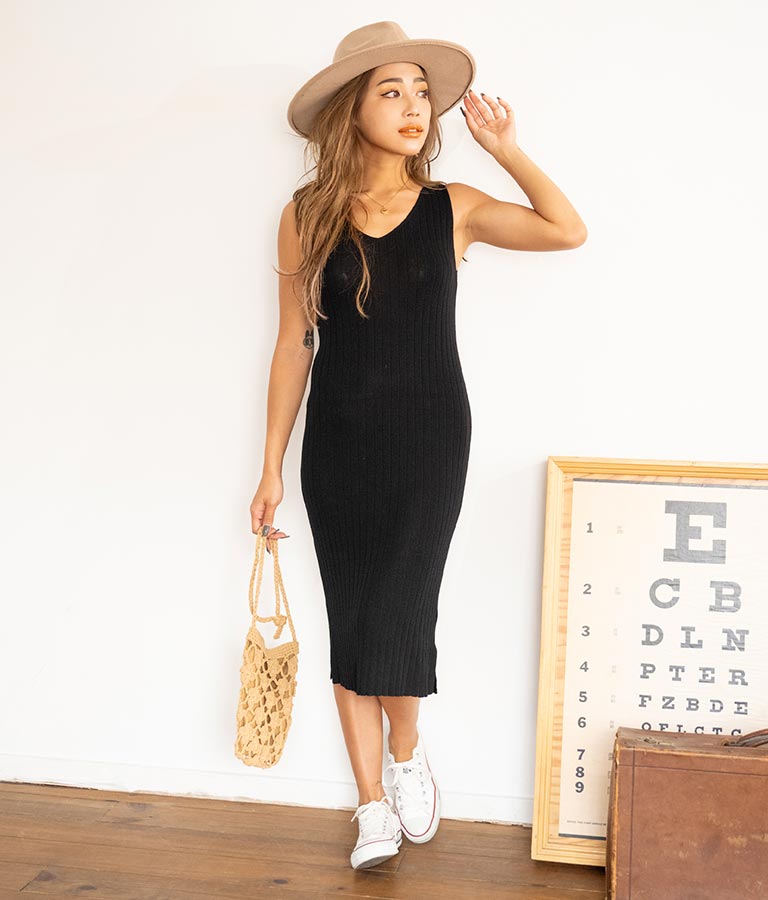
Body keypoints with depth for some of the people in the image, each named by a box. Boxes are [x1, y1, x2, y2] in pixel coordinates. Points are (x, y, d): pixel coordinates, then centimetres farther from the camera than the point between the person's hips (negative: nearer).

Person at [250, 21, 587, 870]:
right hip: (337, 446, 1)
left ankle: (406, 751, 27)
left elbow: (568, 230, 0)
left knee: (395, 614, -5)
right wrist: (271, 467, 2)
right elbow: (294, 344, 2)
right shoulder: (308, 216, -1)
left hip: (429, 438, -1)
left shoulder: (453, 208, 1)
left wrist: (506, 148, -4)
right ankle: (373, 804, 22)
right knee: (351, 621, 6)